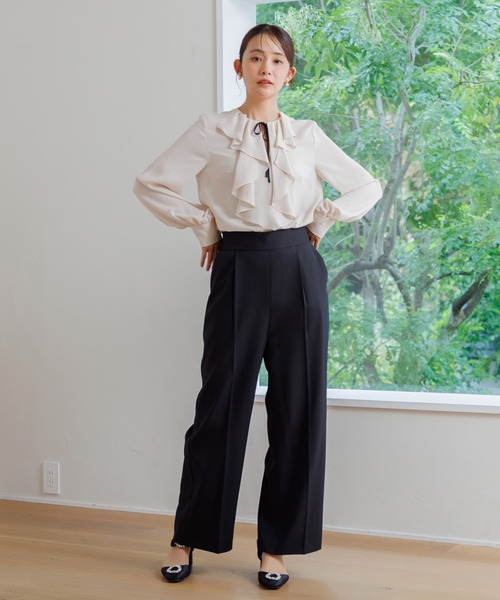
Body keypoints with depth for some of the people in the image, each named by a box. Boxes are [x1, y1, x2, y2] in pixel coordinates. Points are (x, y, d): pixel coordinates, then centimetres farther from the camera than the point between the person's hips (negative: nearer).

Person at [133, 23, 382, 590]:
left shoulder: (308, 136, 10)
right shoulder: (212, 131, 4)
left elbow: (366, 186, 17)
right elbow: (151, 183, -1)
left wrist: (319, 222, 7)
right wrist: (205, 227, 0)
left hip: (298, 270, 2)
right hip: (239, 270, -2)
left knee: (297, 405, 3)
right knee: (222, 402, 2)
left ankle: (276, 545, 17)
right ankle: (188, 537, 20)